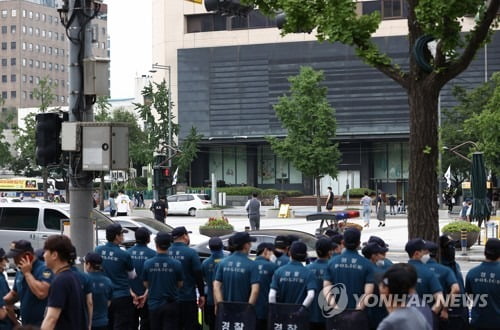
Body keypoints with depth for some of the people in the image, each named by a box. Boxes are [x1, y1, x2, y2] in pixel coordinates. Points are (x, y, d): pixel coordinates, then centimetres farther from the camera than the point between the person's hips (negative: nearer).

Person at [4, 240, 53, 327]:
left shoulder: (44, 269, -15)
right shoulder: (20, 272, 11)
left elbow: (41, 293, -29)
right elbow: (14, 294, 26)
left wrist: (27, 273, -18)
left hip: (42, 325, -8)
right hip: (26, 325, 8)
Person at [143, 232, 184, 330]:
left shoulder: (147, 263, -7)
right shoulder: (176, 264, -12)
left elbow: (146, 284, 4)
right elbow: (180, 284, -1)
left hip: (154, 304, 2)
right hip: (171, 304, -2)